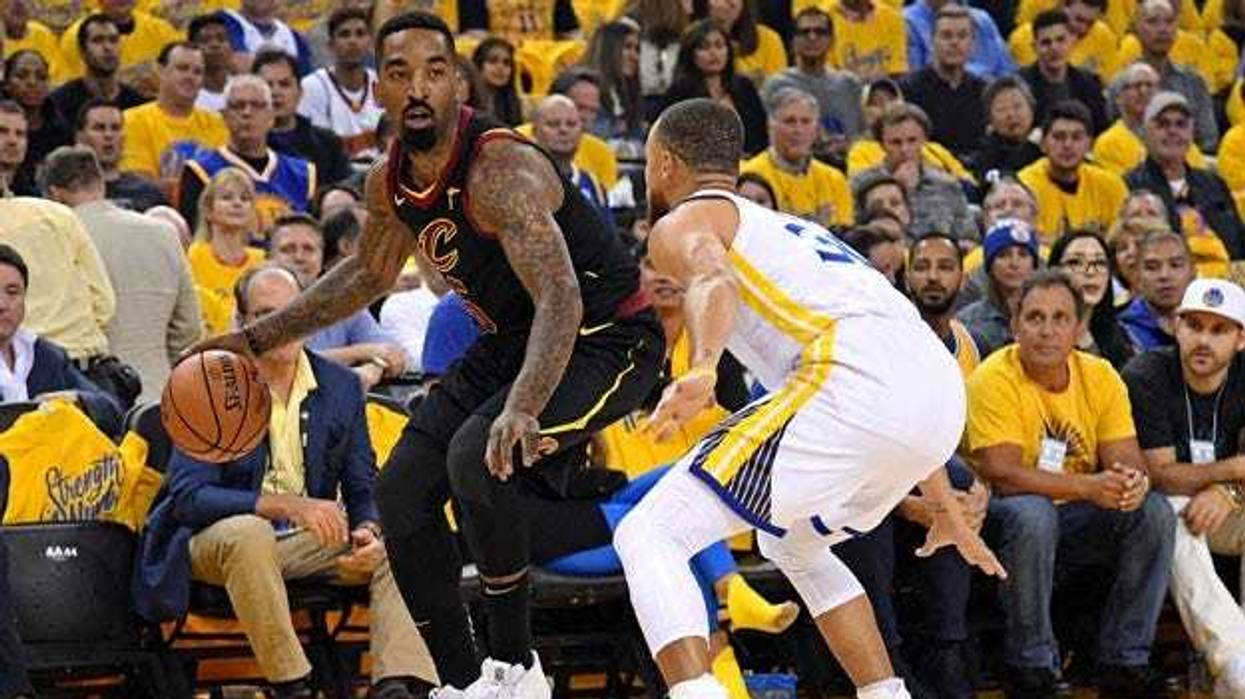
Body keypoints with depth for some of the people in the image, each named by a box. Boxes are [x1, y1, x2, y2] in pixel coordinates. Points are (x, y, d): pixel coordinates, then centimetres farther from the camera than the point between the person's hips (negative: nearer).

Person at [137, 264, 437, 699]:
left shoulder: (341, 386, 8)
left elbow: (363, 489, 10)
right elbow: (188, 497, -16)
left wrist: (367, 531, -16)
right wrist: (287, 506, -28)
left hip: (311, 540, 4)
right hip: (221, 538, -4)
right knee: (249, 534, -38)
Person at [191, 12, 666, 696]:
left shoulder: (501, 169, -29)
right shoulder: (391, 182, -2)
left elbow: (560, 297, -41)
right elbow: (367, 272, 20)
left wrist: (522, 408, -56)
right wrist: (254, 339, 16)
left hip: (604, 339, -9)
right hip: (514, 339, 9)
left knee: (478, 457, -30)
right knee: (402, 490, 2)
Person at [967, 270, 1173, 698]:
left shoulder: (1100, 378, 0)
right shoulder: (995, 380, -16)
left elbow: (1127, 459, -5)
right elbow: (1001, 474, -25)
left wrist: (1134, 481, -31)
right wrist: (1089, 487, -35)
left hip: (1077, 522, 5)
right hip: (1005, 517, -5)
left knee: (1155, 512, -18)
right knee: (1032, 513, -37)